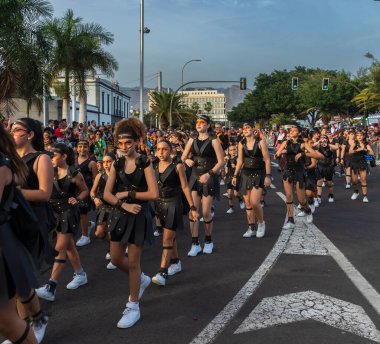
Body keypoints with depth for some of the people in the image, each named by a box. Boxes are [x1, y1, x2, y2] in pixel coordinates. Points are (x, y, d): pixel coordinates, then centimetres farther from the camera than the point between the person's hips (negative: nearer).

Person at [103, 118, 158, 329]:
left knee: (133, 262, 2)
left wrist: (127, 194, -14)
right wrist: (124, 205, -17)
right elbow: (107, 194, -1)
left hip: (139, 216, -5)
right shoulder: (117, 164, 4)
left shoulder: (145, 163, -9)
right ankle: (141, 280, 40)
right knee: (116, 259, 12)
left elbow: (154, 194, -17)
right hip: (120, 214, 6)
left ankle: (133, 306, 17)